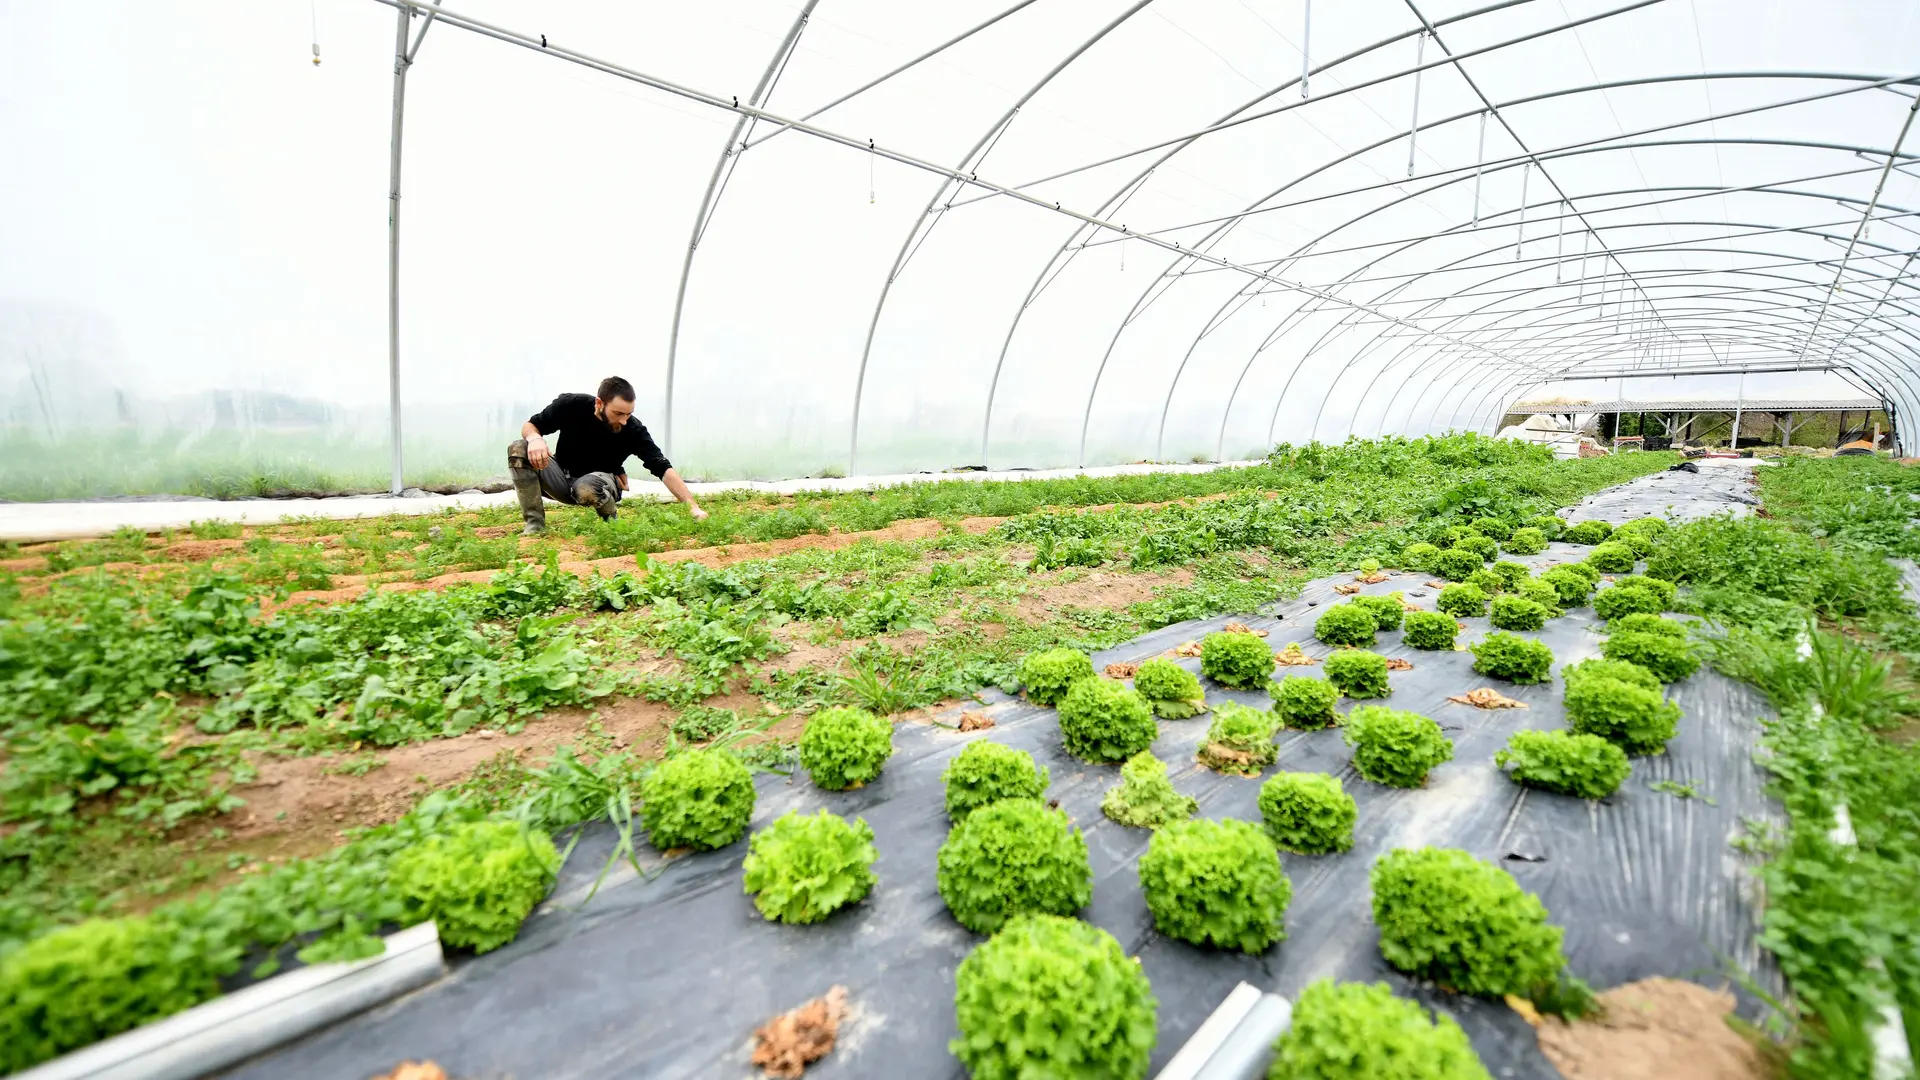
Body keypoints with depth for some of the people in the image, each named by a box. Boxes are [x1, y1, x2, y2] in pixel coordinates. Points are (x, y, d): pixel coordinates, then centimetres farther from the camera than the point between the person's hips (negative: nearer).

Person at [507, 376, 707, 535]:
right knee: (518, 449, -23)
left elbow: (664, 469, -31)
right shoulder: (570, 405, -20)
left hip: (599, 484, -2)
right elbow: (529, 426, -6)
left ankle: (612, 521, -5)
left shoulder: (633, 430, -25)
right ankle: (535, 524, -20)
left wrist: (693, 507, -41)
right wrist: (534, 438, -32)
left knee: (588, 487, -39)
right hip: (562, 478, 3)